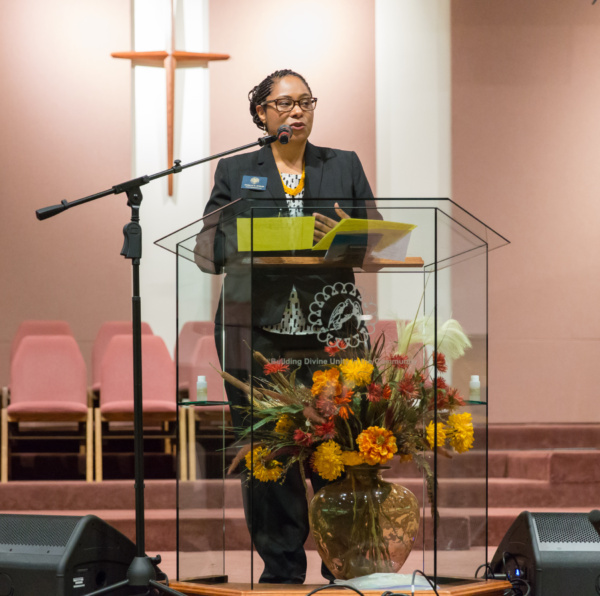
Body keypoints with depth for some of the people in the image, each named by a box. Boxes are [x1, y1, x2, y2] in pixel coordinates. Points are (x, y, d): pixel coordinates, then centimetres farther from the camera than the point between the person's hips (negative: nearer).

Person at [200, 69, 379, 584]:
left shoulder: (345, 166, 15)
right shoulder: (234, 172, 13)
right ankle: (281, 568, 8)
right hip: (258, 330, 0)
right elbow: (211, 249, 5)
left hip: (329, 330, 0)